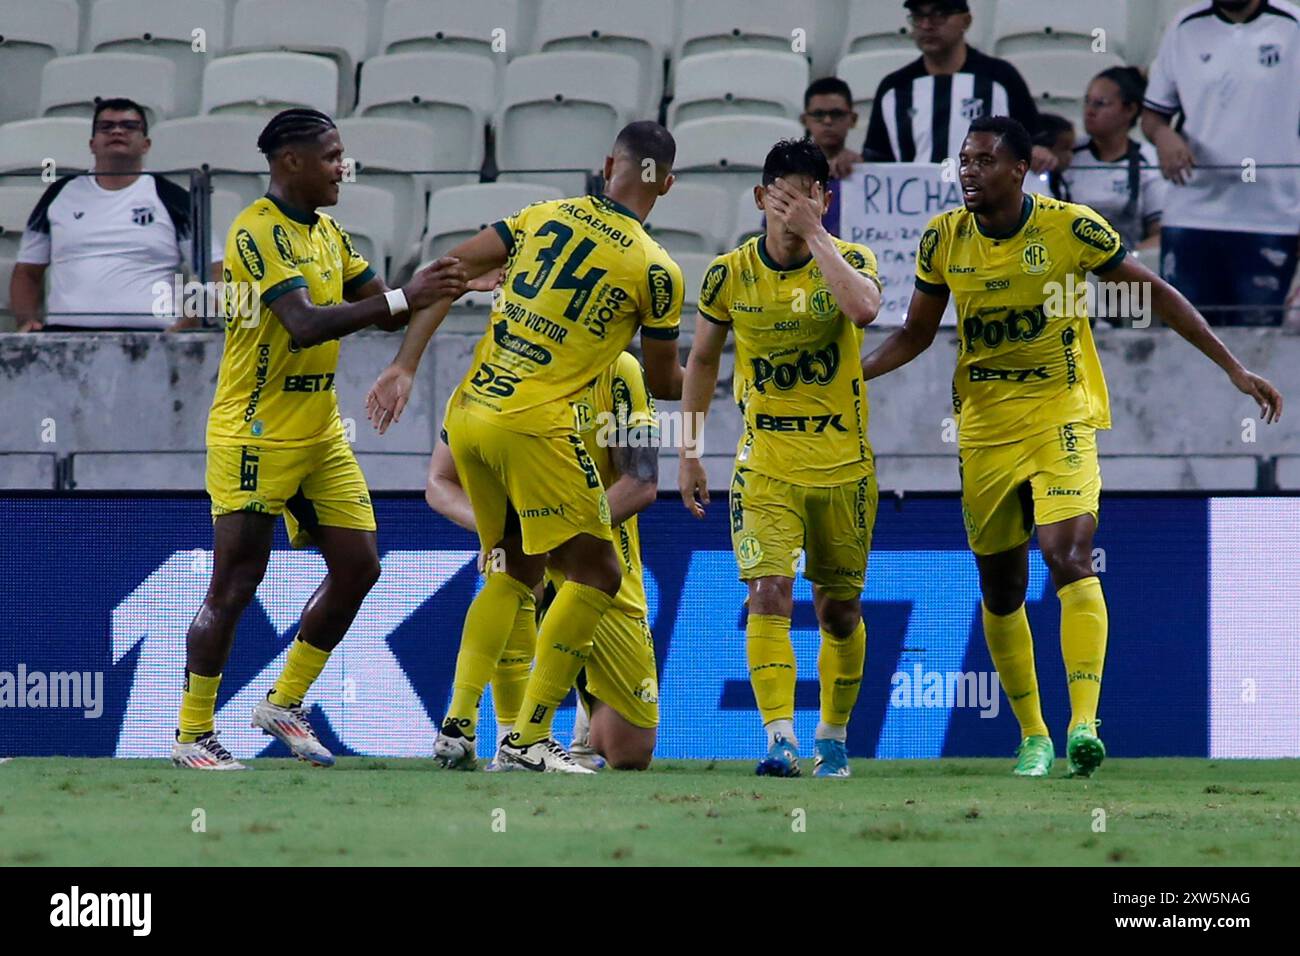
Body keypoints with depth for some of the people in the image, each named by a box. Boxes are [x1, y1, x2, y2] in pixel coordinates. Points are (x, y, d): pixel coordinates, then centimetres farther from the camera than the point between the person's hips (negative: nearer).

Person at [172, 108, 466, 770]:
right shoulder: (258, 231, -17)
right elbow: (305, 324, -28)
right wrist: (403, 298, -31)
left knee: (358, 567, 5)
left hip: (320, 434, 9)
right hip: (256, 436, -9)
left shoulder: (328, 234, 11)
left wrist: (440, 287, -3)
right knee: (234, 586, -5)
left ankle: (283, 706, 18)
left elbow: (384, 309, 15)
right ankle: (192, 736, 4)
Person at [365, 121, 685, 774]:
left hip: (467, 415, 6)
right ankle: (527, 740, -2)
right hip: (534, 425, -6)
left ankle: (456, 727, 13)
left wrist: (404, 367, 10)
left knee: (516, 570, 21)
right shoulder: (656, 270, -3)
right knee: (596, 575, 4)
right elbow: (663, 382, 7)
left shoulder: (542, 217, 11)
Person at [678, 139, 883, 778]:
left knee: (839, 610, 7)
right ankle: (780, 738, -22)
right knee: (769, 593, -17)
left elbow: (863, 308, -29)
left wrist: (814, 234, -26)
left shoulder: (848, 260, -5)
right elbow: (703, 359, 10)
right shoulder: (731, 273, -2)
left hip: (843, 467, 0)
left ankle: (833, 738, 24)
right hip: (765, 463, 0)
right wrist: (689, 453, 8)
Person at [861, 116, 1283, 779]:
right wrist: (850, 373, -7)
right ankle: (1032, 737, 22)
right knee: (999, 587, 8)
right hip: (983, 427, 4)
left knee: (1068, 555, -23)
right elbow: (915, 333, 11)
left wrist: (1234, 368, -3)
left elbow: (1155, 294, -2)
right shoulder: (944, 240, -1)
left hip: (1061, 418, -4)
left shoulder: (1070, 227, -10)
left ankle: (1083, 721, -29)